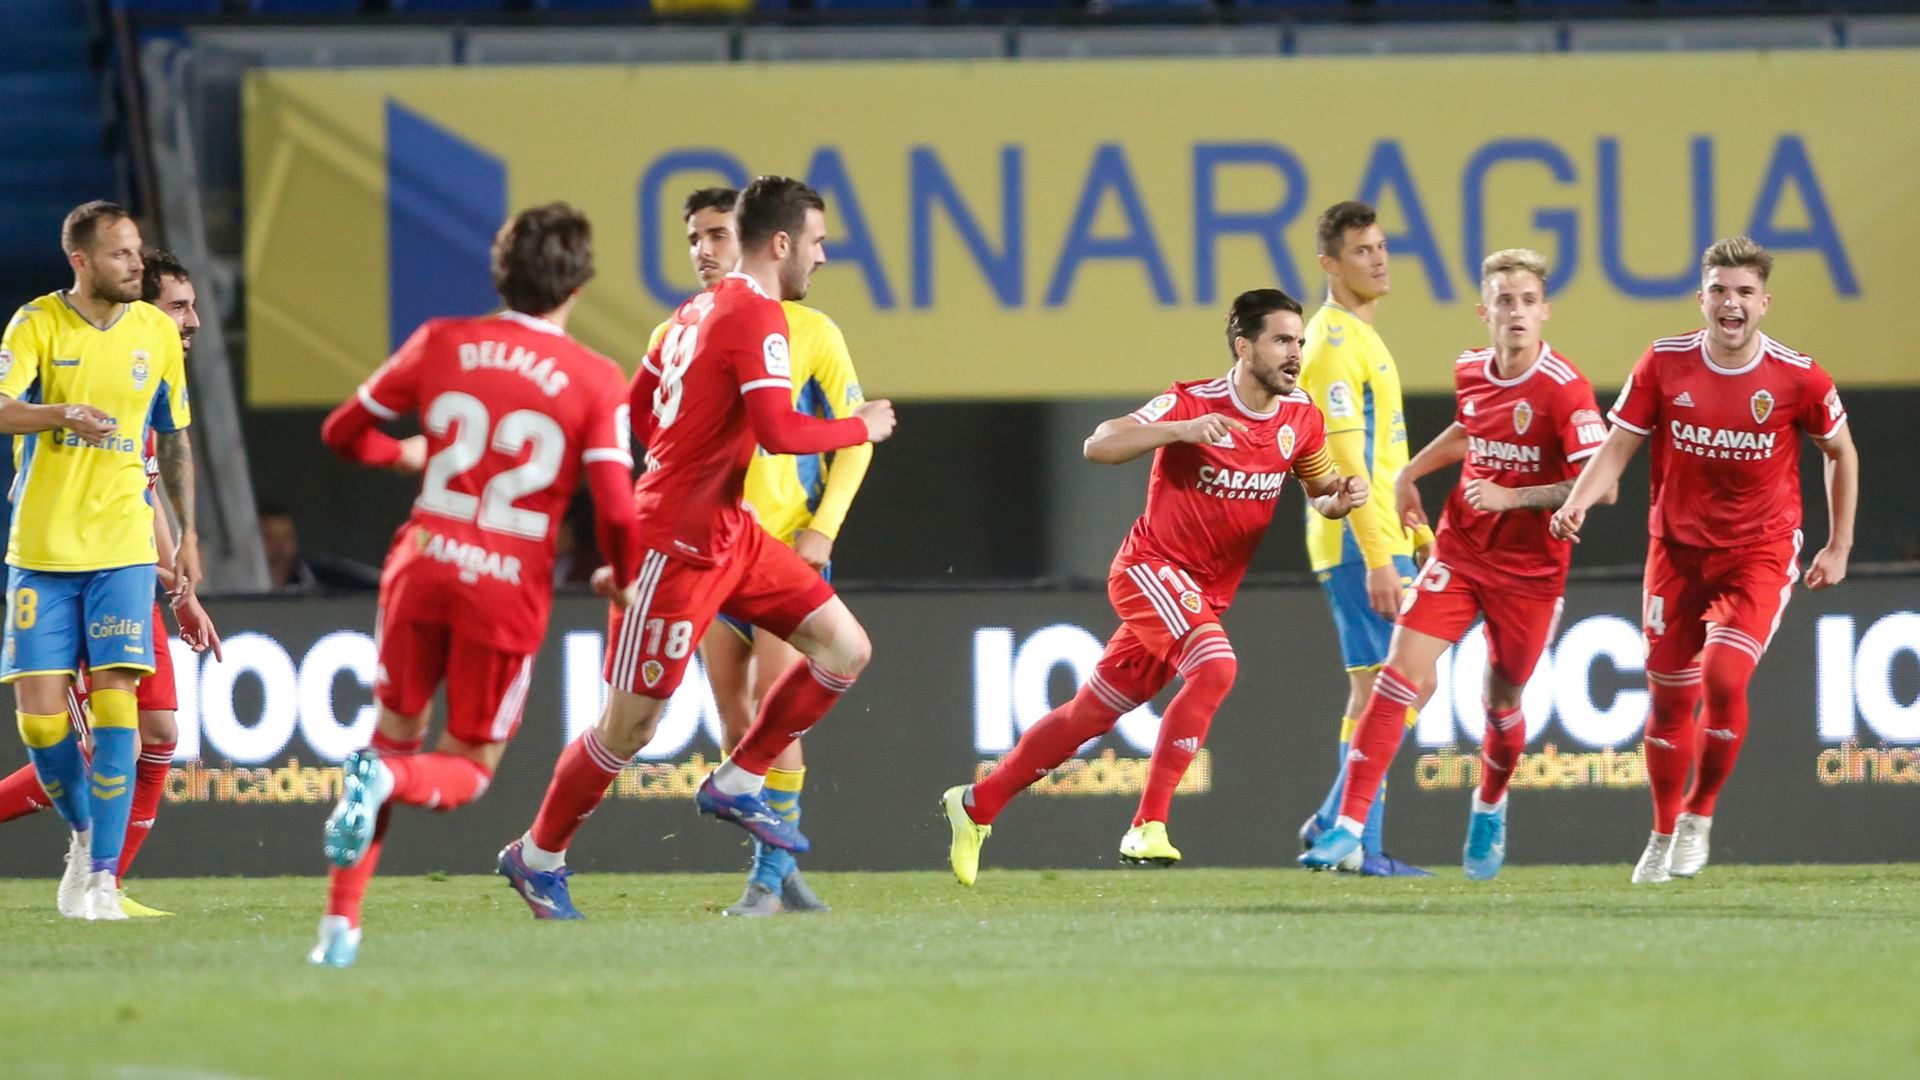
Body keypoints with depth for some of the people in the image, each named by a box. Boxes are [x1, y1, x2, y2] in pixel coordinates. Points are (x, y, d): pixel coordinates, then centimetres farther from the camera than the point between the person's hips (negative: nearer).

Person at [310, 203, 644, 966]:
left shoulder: (442, 344, 3)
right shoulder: (596, 382, -5)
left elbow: (343, 432, 12)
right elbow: (616, 508, -11)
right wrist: (627, 581, 10)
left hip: (423, 567, 2)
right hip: (511, 589, -2)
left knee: (394, 733, 20)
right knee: (467, 769, 13)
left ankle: (341, 922, 8)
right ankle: (387, 780, -23)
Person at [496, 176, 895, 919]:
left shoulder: (700, 309, 10)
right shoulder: (757, 317, -17)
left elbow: (635, 411, 18)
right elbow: (781, 433, -26)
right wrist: (861, 428, -12)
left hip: (726, 533, 10)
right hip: (675, 545, -10)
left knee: (846, 649, 2)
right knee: (631, 725, 0)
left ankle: (738, 784, 12)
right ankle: (538, 855, 17)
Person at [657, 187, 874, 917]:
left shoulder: (808, 332, -2)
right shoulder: (675, 338, 7)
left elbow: (853, 441, 0)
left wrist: (821, 529, -10)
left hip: (789, 550, -4)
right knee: (734, 720, 4)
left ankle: (770, 874, -9)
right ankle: (778, 870, 13)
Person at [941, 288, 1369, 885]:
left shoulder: (1300, 417, 0)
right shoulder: (1192, 404, -17)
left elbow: (1320, 489, 16)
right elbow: (1098, 446, -23)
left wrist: (1339, 498, -9)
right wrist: (1180, 431, -37)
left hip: (1203, 596, 6)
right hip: (1152, 566, -6)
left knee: (1091, 713, 12)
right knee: (1215, 666, -30)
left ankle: (976, 803, 27)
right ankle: (1148, 826, -27)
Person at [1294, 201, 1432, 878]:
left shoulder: (1361, 338, 18)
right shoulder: (1334, 342, -13)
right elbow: (1345, 462, -20)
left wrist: (1418, 534, 23)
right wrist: (1378, 557, -24)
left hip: (1381, 539, 10)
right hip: (1360, 543, -10)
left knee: (1376, 690, 11)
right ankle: (1353, 838, -8)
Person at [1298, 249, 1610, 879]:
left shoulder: (1564, 390, -17)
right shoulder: (1470, 373, 2)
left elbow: (1600, 486, -22)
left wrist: (1514, 497, -25)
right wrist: (1411, 472, 17)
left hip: (1529, 571, -4)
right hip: (1459, 553, 4)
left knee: (1502, 702, 9)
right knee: (1401, 673, -13)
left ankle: (1489, 810, 42)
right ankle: (1348, 826, -14)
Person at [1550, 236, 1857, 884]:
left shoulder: (1797, 378, -10)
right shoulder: (1664, 364, -7)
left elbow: (1841, 453, 6)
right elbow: (1618, 446, -4)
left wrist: (1839, 549, 6)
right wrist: (1577, 503, -23)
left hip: (1760, 552, -2)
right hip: (1677, 549, 2)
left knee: (1724, 677, -21)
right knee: (1668, 697, 6)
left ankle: (1699, 816, 0)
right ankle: (1664, 835, 25)